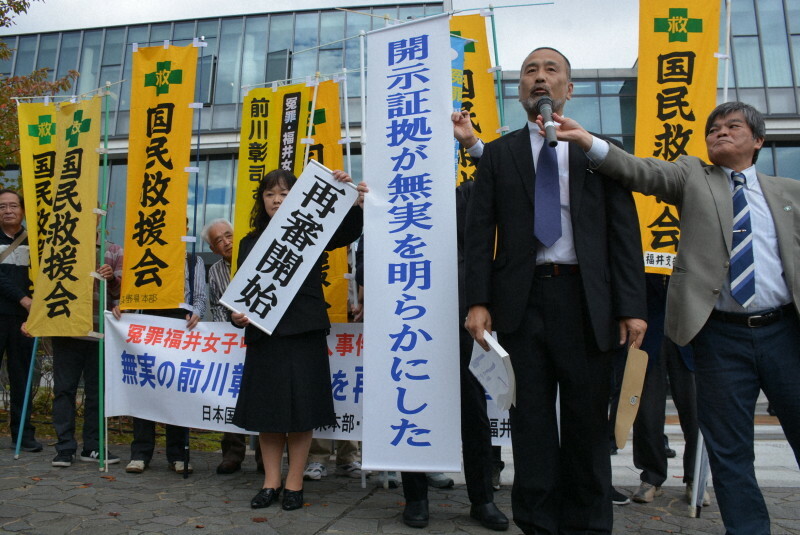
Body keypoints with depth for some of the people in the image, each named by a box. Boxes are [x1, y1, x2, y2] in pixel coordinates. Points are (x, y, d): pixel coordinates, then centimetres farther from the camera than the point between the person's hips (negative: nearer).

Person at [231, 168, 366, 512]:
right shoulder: (250, 242, 12)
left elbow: (348, 232, -12)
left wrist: (354, 202, -29)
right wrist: (237, 315, -7)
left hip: (304, 333, -3)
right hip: (263, 333, 3)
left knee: (300, 407, 2)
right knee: (266, 407, 8)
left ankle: (294, 484, 16)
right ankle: (271, 482, 21)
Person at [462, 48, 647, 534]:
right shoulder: (498, 154, 11)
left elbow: (625, 232, 4)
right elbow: (479, 232, 4)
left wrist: (632, 307, -4)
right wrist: (478, 301, -6)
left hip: (586, 300, 0)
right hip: (521, 299, 0)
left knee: (588, 420, 6)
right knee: (531, 420, 6)